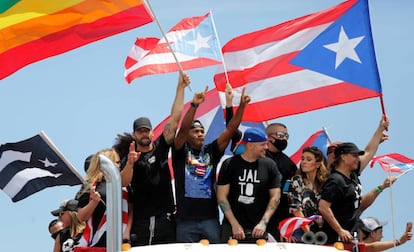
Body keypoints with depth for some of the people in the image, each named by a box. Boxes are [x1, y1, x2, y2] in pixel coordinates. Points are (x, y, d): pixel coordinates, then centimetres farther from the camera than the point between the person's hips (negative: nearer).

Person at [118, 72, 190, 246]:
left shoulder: (160, 148, 11)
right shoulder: (129, 157, 7)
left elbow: (175, 118, 4)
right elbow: (123, 182, -10)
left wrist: (180, 88, -2)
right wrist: (130, 163, -28)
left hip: (165, 218, 1)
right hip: (141, 221, -1)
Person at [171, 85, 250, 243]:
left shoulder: (211, 151, 11)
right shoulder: (181, 152, 3)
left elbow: (230, 130, 4)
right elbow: (182, 129, -14)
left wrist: (241, 106, -8)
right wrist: (194, 105, -27)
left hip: (210, 217, 3)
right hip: (186, 219, -3)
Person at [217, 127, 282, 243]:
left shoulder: (269, 165, 6)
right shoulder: (229, 164, 1)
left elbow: (275, 197, 6)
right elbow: (222, 197, -1)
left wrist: (263, 223, -6)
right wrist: (235, 225, -8)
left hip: (258, 229, 1)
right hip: (232, 228, -1)